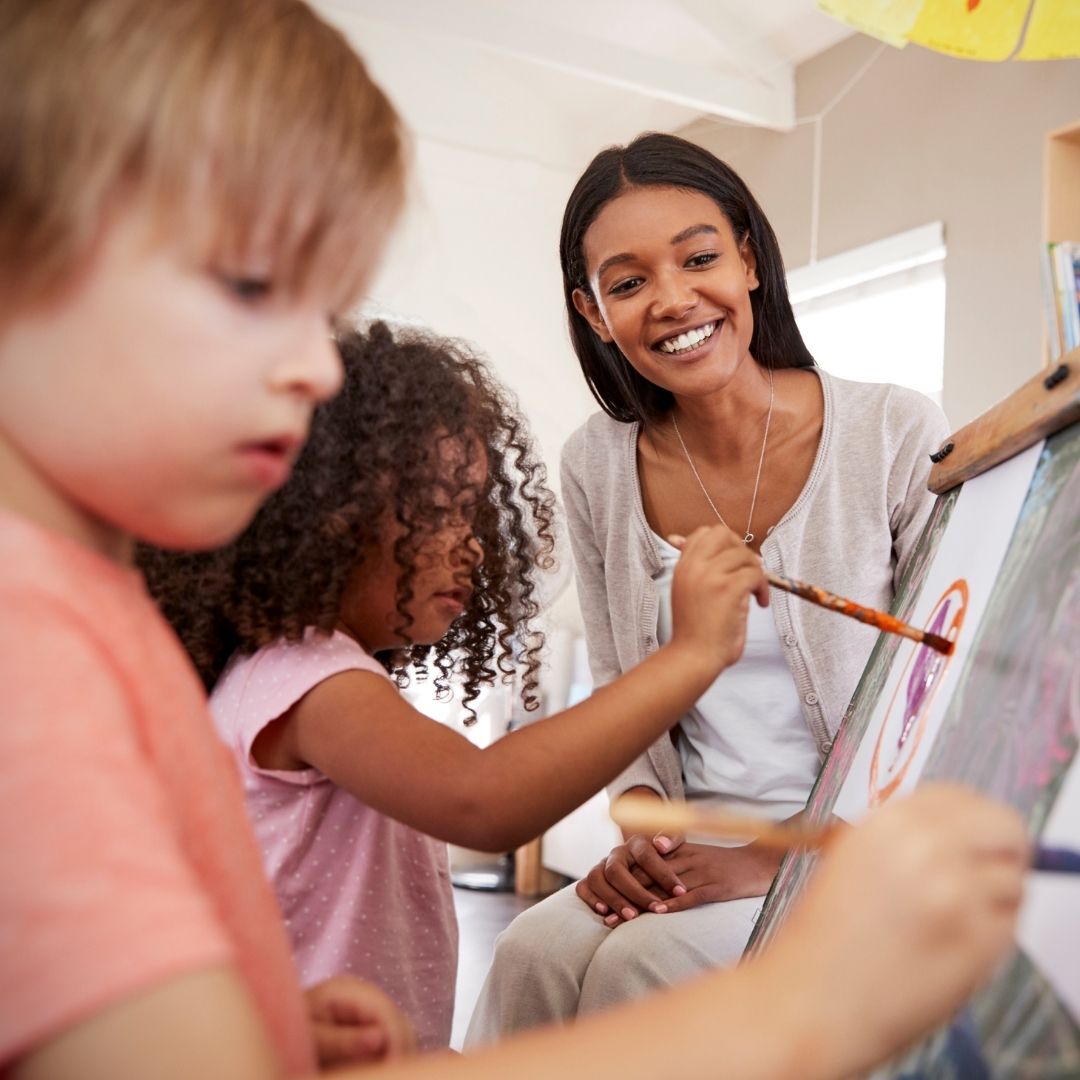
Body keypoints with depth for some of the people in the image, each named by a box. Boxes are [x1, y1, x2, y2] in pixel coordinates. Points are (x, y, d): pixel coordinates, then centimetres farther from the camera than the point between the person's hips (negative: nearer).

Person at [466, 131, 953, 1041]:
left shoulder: (901, 436, -11)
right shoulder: (596, 468, 0)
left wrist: (783, 858, -16)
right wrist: (639, 831, -9)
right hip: (694, 847, 3)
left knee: (640, 967, -25)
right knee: (535, 954, -23)